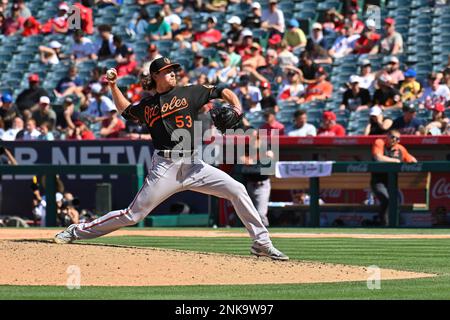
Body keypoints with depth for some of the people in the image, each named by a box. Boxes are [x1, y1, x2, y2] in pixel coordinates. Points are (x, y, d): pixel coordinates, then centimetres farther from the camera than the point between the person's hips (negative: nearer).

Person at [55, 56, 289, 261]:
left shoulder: (189, 93, 11)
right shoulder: (146, 106, 14)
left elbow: (224, 92, 12)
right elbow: (125, 110, 35)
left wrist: (237, 109, -7)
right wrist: (113, 86, 23)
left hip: (193, 165, 1)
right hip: (165, 166, -1)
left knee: (237, 190, -11)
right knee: (133, 214, -5)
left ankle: (261, 243, -3)